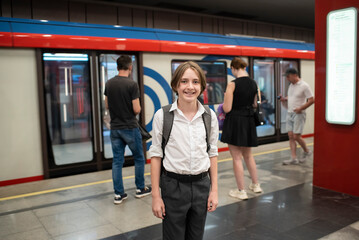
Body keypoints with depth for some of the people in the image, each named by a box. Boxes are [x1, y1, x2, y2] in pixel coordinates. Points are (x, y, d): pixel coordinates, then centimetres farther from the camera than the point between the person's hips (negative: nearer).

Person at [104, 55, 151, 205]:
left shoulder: (109, 84, 3)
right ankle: (140, 189, 22)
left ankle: (118, 194, 13)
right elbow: (136, 109, -15)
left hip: (115, 128, 5)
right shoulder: (132, 84, -15)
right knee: (139, 158, 12)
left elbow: (107, 105, 12)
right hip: (130, 128, -5)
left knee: (117, 161, 9)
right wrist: (139, 108, 6)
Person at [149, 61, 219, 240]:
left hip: (202, 185, 3)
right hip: (173, 185, -3)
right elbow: (156, 155, -5)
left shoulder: (210, 116, 0)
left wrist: (214, 190, 5)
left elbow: (212, 154, 6)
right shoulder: (162, 116, -8)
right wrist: (155, 195, -6)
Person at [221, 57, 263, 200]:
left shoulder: (232, 85, -16)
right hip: (249, 121, 6)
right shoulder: (253, 84, 4)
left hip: (235, 122, -6)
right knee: (248, 155, 22)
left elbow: (227, 108, -17)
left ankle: (241, 191, 11)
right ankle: (256, 185, 32)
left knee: (237, 158, 3)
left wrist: (226, 98, 1)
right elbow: (255, 105, 12)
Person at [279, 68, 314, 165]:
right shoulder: (291, 86, 14)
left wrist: (300, 108, -18)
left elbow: (311, 100, -12)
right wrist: (284, 99, 6)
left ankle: (307, 152, 19)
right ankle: (293, 158, 6)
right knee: (291, 136, 3)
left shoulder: (304, 86, -10)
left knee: (296, 136, -6)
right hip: (289, 113, 8)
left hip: (298, 114, -7)